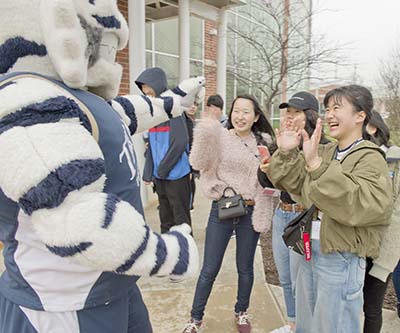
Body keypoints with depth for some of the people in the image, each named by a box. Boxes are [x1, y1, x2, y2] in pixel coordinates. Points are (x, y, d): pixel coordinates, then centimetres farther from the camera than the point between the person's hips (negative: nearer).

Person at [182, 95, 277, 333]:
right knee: (209, 270, 6)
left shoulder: (264, 142, 4)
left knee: (245, 268, 17)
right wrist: (205, 131, -27)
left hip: (251, 212, 3)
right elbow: (200, 163, -18)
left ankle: (242, 312, 40)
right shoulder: (220, 136, -4)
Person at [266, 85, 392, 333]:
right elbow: (295, 183, 8)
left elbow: (361, 206, -31)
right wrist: (286, 154, -9)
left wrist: (316, 165, -38)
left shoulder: (369, 158, -14)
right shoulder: (324, 152, 7)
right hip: (311, 250, 7)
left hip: (342, 259, -7)